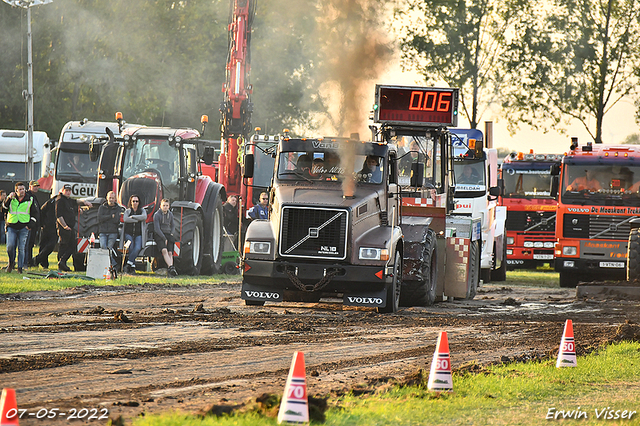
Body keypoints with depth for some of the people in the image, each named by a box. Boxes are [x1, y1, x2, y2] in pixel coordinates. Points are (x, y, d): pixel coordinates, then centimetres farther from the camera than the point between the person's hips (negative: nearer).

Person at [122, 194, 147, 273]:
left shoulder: (142, 211, 17)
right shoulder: (127, 211, 16)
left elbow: (144, 217, -6)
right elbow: (125, 219, -5)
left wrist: (133, 216, -5)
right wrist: (137, 220, -6)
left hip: (138, 234, 0)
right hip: (129, 233, 0)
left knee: (137, 248, -28)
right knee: (130, 247, -26)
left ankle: (129, 263, -28)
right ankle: (133, 266, -23)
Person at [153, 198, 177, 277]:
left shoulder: (170, 215, 13)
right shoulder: (157, 215, -5)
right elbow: (157, 229, -11)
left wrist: (171, 234, 11)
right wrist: (164, 239, -14)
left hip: (168, 234, 5)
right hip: (159, 235, -5)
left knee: (170, 253, -16)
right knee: (164, 250, -29)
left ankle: (169, 271, -26)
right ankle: (171, 267, -42)